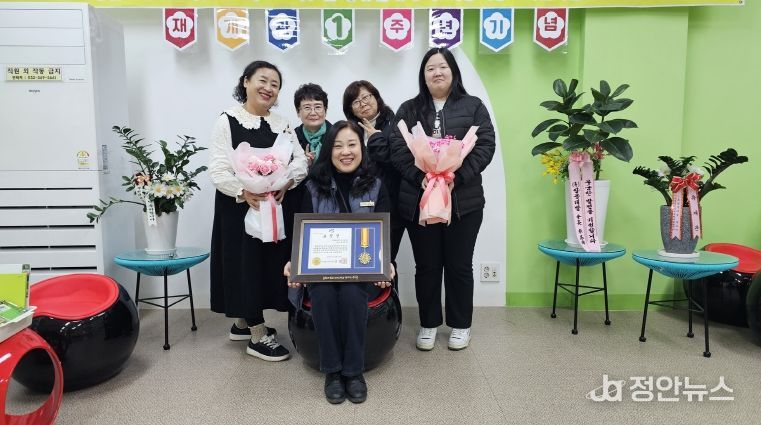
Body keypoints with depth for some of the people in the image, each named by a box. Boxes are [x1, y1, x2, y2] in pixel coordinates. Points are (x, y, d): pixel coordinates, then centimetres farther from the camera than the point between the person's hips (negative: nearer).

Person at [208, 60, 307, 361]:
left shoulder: (282, 124, 12)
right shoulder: (227, 121, -5)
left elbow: (301, 160, 5)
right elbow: (218, 170, -12)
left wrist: (287, 181, -15)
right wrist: (244, 192, -27)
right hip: (238, 206, -6)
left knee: (270, 263, 11)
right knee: (246, 264, 0)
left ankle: (243, 322, 31)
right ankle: (258, 335, 10)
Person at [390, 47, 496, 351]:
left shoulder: (473, 106, 7)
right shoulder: (408, 110, 10)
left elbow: (485, 146, -3)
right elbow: (397, 149, -1)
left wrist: (456, 177, -16)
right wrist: (420, 177, -17)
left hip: (463, 200, -1)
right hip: (419, 200, 1)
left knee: (459, 265, 8)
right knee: (426, 266, 9)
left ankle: (460, 325, 24)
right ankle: (428, 324, 25)